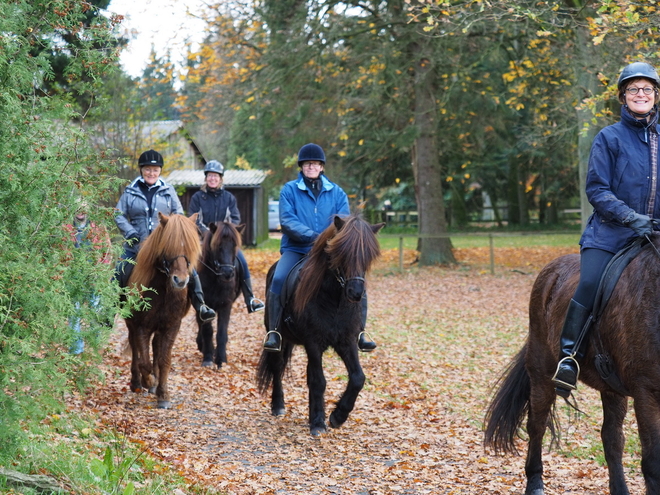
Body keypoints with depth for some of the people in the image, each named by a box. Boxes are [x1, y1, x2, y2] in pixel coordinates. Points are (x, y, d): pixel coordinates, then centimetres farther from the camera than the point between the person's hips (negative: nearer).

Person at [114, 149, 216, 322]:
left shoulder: (168, 191, 8)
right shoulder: (130, 191, 5)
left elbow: (179, 214, 10)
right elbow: (119, 215, 3)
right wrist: (131, 233, -12)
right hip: (136, 245, 0)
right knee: (119, 275, -8)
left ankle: (200, 306, -7)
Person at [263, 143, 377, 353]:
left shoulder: (336, 192, 9)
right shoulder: (289, 190, 2)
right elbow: (287, 221, -11)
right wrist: (312, 236, -26)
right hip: (296, 249, -2)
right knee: (279, 279, -30)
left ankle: (359, 334, -9)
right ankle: (273, 332, -21)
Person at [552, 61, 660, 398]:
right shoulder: (609, 138, 3)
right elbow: (596, 189, -4)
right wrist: (630, 217, -17)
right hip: (610, 234, -4)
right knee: (590, 285, -25)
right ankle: (569, 356, -13)